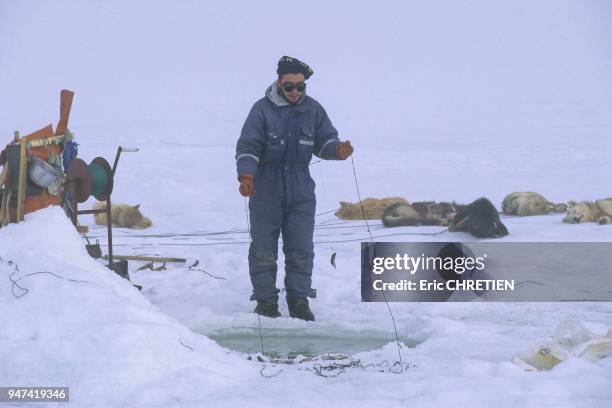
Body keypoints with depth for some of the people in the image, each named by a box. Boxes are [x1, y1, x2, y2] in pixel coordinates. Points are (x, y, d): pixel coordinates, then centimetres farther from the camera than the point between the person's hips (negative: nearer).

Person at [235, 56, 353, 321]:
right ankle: (266, 300, 14)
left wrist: (338, 149, -12)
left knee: (301, 249, 2)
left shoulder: (313, 110, 5)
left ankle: (299, 301, 10)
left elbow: (324, 141, 11)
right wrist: (246, 174, -27)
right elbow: (248, 147, -11)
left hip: (301, 192, 3)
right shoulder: (263, 109, -7)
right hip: (266, 192, -3)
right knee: (264, 249, 4)